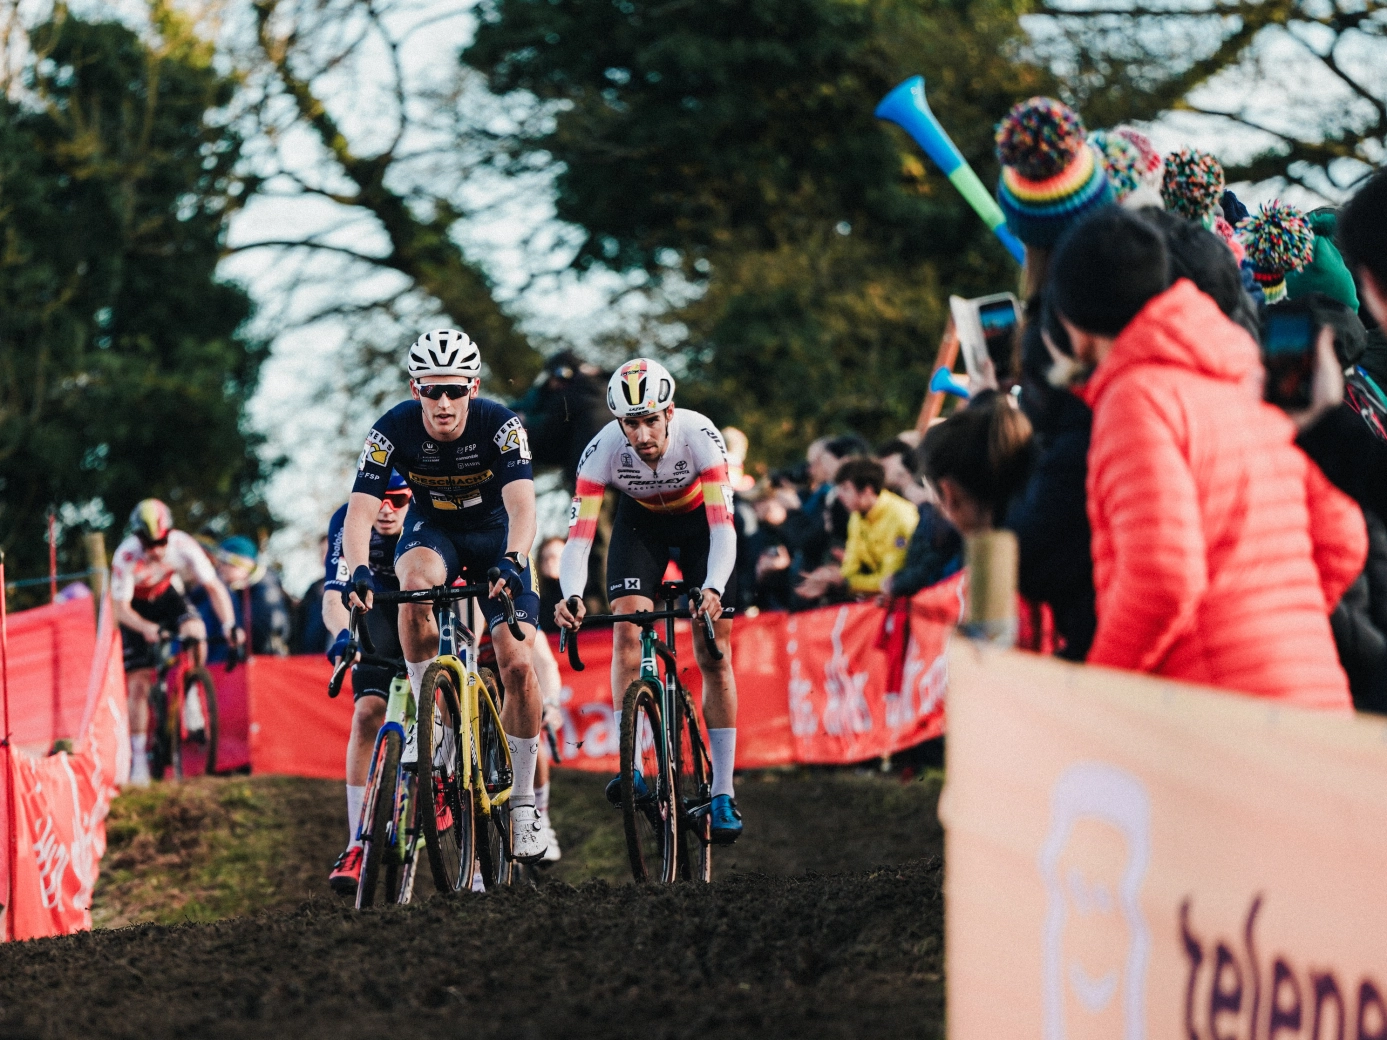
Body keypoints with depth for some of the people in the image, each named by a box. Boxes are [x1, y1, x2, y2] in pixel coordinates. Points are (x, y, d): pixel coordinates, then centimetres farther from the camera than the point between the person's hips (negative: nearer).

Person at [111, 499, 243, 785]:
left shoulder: (183, 545, -29)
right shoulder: (126, 557, -34)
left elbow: (214, 586, -24)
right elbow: (120, 608, -32)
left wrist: (229, 624, -38)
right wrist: (147, 628, -51)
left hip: (168, 594, 2)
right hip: (137, 606, -2)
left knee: (195, 631, -31)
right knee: (139, 683, -8)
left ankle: (191, 702, -11)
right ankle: (138, 759, 2)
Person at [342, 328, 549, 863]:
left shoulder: (500, 425, -28)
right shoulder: (394, 429, -25)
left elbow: (521, 505, -38)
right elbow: (360, 511, -31)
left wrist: (512, 563, -57)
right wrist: (358, 571, -49)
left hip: (494, 534, 0)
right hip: (432, 530, 1)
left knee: (518, 664, -14)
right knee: (415, 586, -36)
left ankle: (523, 799, 2)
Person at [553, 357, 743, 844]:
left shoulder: (699, 436, -36)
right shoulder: (603, 450, -32)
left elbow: (723, 528, -40)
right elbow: (578, 536, -34)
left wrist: (712, 589, -56)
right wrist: (572, 596, -52)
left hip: (700, 518, -1)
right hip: (641, 520, 1)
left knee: (714, 655, -6)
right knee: (627, 632, -21)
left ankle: (723, 794, -1)